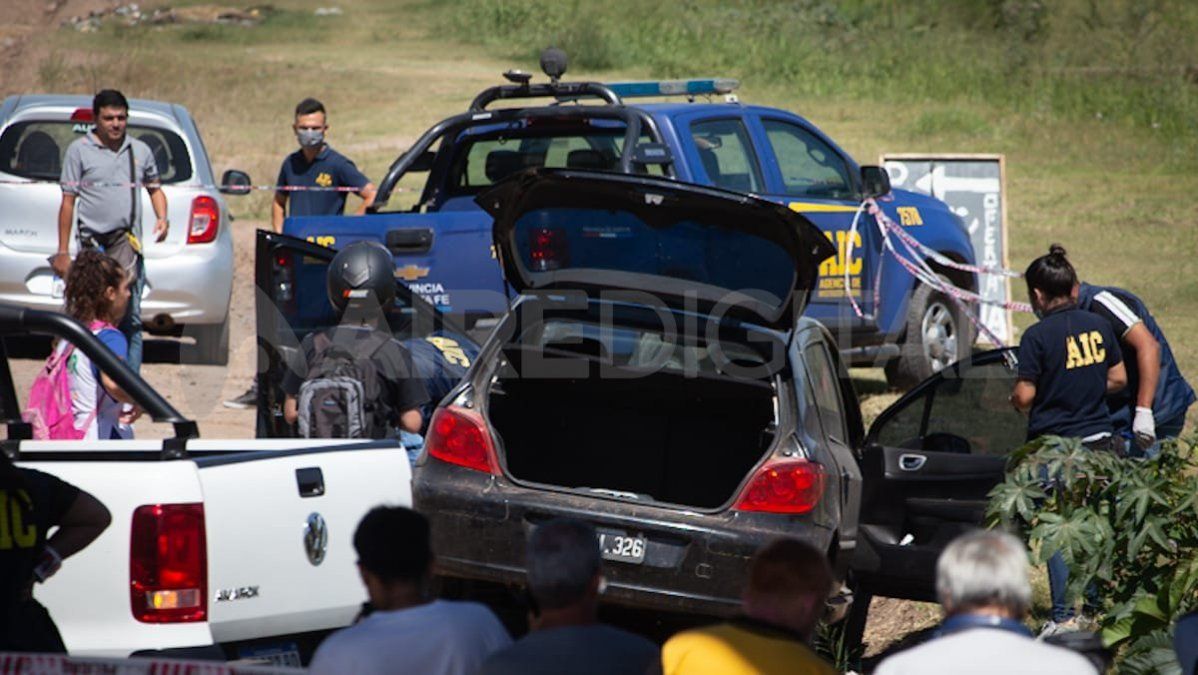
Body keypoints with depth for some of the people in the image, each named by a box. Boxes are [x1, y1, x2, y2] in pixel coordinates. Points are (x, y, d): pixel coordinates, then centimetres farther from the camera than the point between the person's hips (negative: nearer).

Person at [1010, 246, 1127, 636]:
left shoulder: (1038, 336, -14)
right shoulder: (1098, 326, 3)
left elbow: (1025, 396, -14)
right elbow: (1118, 378, 10)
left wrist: (1015, 397, 8)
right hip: (1101, 442, 5)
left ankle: (1065, 617, -2)